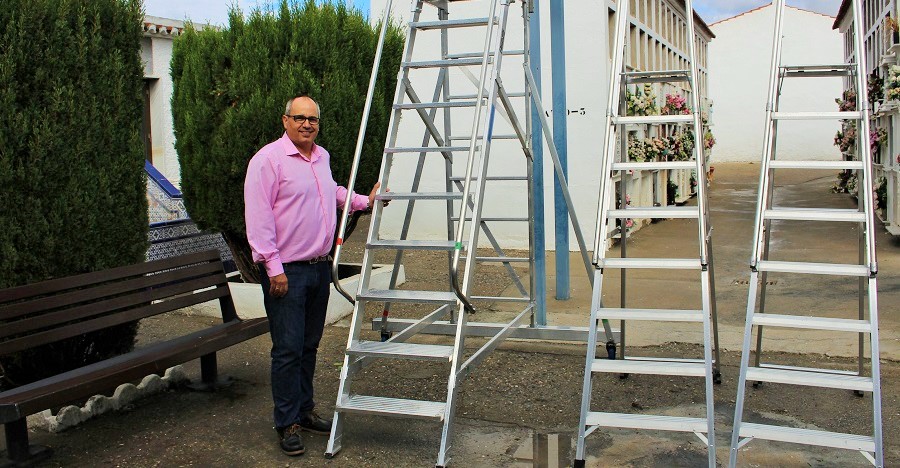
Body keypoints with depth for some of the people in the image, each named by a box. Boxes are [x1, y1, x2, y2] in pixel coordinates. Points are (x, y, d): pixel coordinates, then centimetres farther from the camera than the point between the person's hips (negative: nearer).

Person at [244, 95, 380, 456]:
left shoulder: (322, 157, 14)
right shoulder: (268, 159, -11)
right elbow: (258, 218, -16)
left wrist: (363, 201, 25)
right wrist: (274, 268, -19)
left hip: (320, 266, 8)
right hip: (286, 270, -7)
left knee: (310, 345, 14)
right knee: (288, 349, -4)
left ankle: (304, 410, 27)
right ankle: (287, 423, 7)